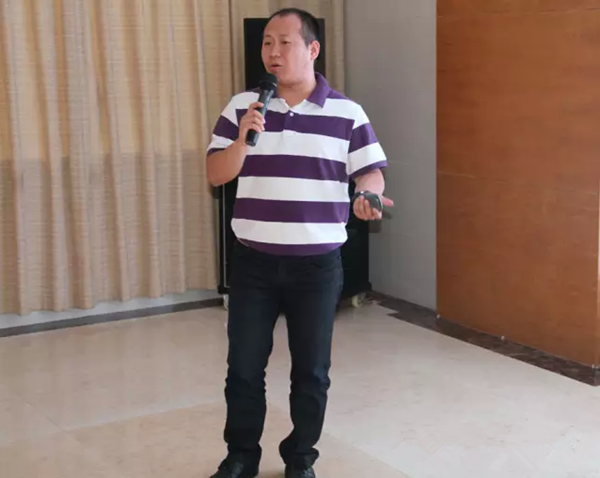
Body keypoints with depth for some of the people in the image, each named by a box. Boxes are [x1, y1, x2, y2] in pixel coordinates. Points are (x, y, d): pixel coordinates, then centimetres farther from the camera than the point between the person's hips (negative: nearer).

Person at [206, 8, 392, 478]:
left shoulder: (347, 113, -2)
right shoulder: (242, 107, 2)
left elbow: (370, 172, 0)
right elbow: (216, 175, 0)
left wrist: (367, 197, -23)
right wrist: (243, 140, -18)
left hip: (317, 264, -1)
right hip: (254, 262, 1)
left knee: (311, 370, 9)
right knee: (244, 366, 8)